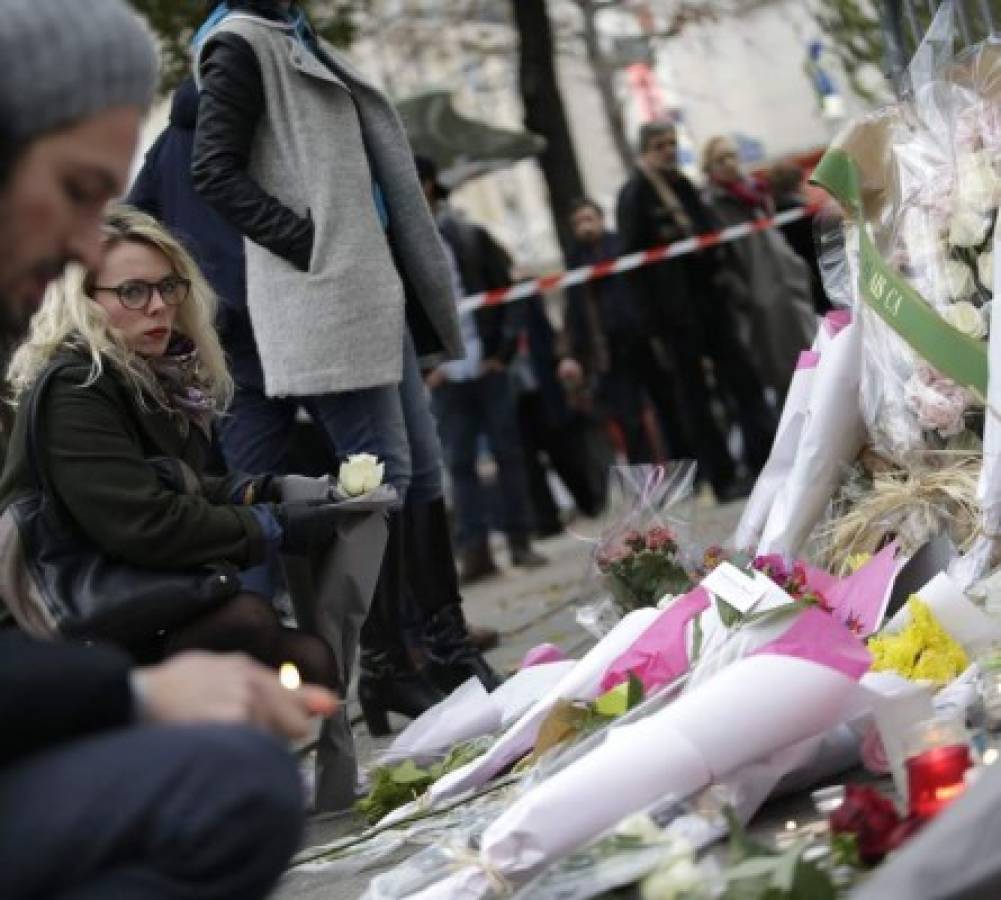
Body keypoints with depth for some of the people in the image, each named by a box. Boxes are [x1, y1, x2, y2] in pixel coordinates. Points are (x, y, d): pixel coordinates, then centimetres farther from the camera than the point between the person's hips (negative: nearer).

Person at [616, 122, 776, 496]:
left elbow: (709, 228, 19)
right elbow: (634, 255, -12)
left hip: (707, 293, 6)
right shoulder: (633, 195, -8)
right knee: (694, 392, 1)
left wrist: (724, 269, 5)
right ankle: (722, 478, 5)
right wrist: (656, 312, -16)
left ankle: (767, 457, 13)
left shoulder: (681, 185, 13)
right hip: (674, 306, -6)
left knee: (740, 374, 6)